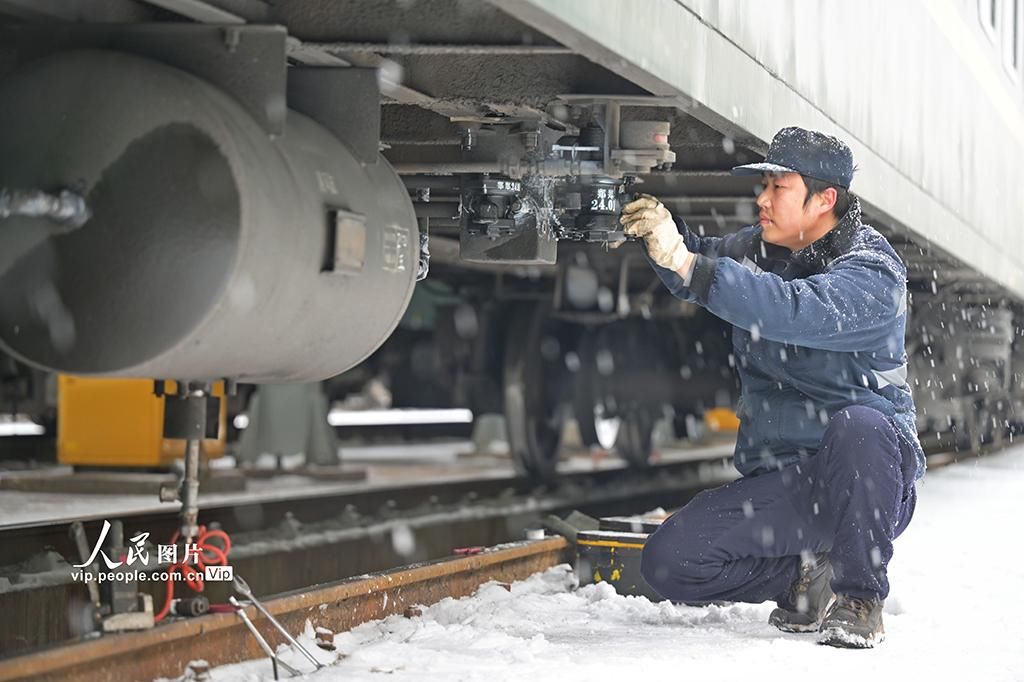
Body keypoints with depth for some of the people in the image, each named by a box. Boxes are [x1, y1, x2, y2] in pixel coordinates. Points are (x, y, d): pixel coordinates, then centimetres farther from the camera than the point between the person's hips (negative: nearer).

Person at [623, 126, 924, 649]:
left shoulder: (872, 272, -16)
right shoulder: (757, 247, 7)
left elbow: (794, 311, -33)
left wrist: (684, 261, -39)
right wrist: (663, 231, -7)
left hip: (865, 484, -5)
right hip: (778, 484, 5)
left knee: (855, 425, -39)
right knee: (668, 561, -15)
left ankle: (860, 598, -18)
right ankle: (809, 577, 9)